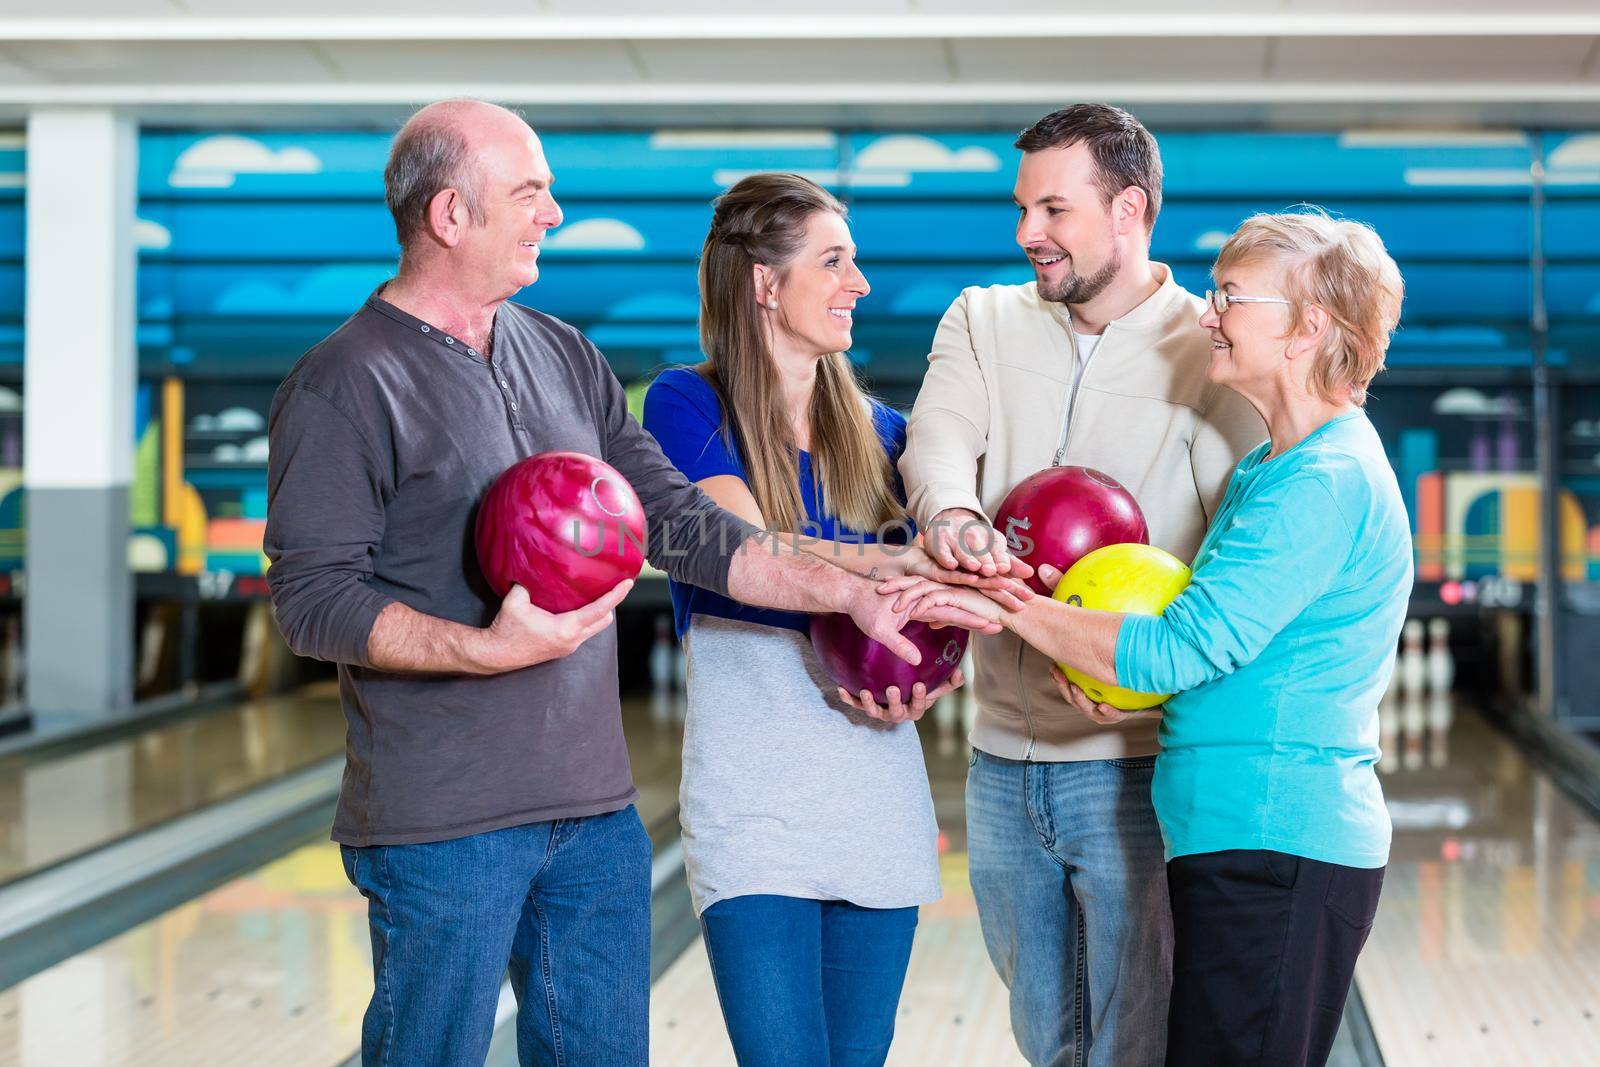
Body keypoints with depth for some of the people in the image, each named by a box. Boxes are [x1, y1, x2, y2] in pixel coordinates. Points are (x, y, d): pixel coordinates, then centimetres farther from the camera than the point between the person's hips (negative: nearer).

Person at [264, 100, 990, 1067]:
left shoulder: (566, 356, 13)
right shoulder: (348, 386, -8)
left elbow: (682, 524, 11)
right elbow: (312, 600, -13)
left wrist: (850, 591, 3)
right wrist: (490, 649, -24)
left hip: (597, 808, 6)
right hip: (442, 823, -6)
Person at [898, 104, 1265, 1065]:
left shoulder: (1215, 354, -5)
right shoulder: (983, 321, 9)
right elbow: (937, 438, -9)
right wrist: (952, 516, -33)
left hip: (1139, 766, -5)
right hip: (1004, 760, 5)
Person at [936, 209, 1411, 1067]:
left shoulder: (1329, 484, -16)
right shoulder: (1264, 471, 17)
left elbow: (1182, 649, -19)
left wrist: (1002, 604, -12)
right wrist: (1130, 701, 2)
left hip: (1275, 849, -10)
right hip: (1241, 842, 10)